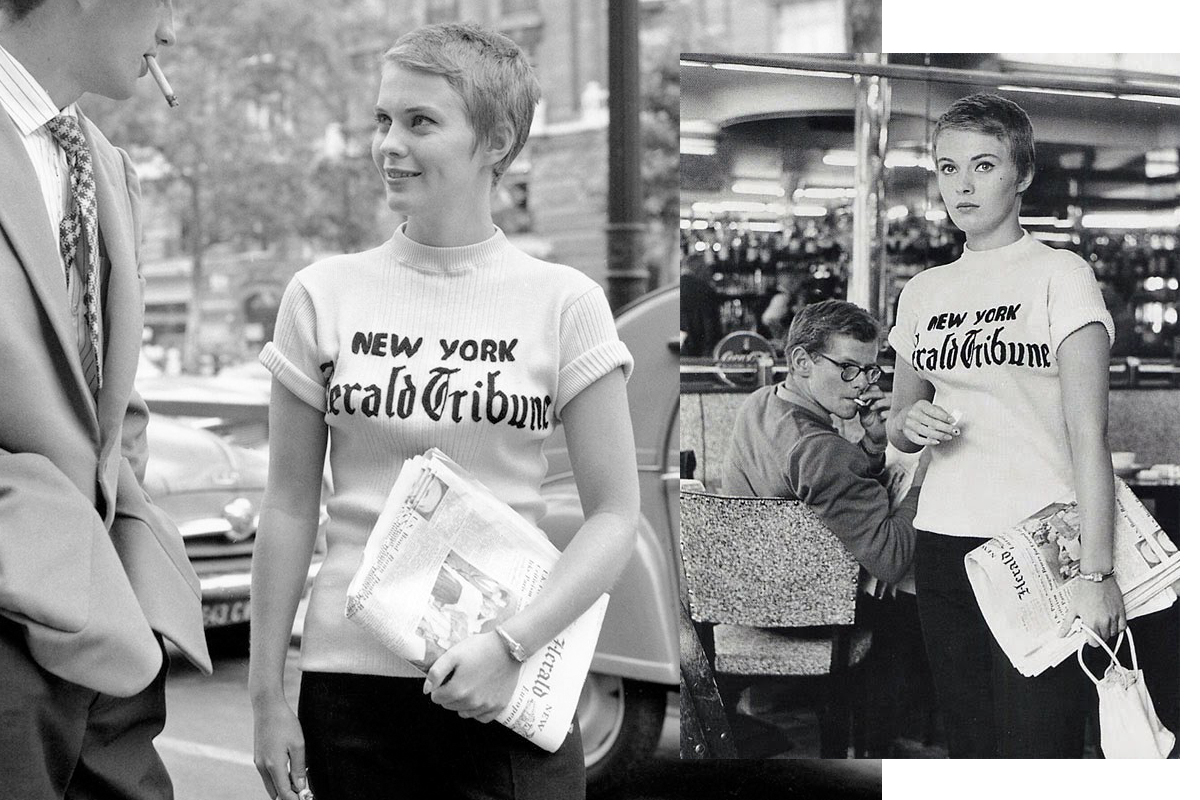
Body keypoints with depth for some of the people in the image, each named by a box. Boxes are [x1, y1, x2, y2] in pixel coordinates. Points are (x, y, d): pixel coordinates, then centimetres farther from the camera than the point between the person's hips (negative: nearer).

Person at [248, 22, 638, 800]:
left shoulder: (564, 303, -2)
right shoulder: (324, 296, 3)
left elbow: (614, 516, -2)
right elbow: (290, 508, 6)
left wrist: (511, 643, -14)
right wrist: (267, 696, 4)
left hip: (510, 689, -1)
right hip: (351, 680, 1)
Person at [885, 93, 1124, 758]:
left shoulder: (1058, 274, -3)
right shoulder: (922, 292, 13)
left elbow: (1089, 432, -11)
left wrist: (1096, 572, -18)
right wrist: (911, 422, -4)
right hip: (943, 548, 5)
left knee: (1037, 751, -10)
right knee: (971, 749, 7)